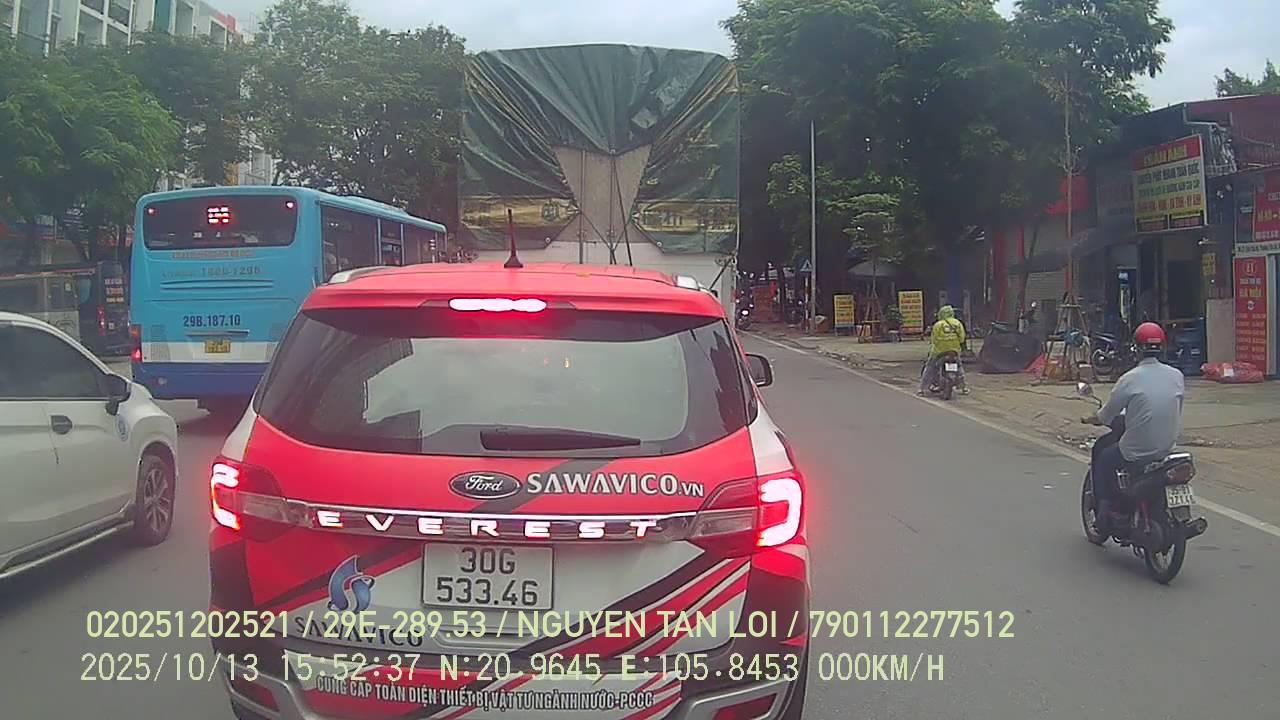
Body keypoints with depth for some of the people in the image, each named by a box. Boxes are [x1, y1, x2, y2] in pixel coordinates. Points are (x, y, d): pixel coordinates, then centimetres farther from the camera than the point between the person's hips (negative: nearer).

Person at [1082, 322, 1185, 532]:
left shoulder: (1129, 379, -14)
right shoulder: (1177, 376, 0)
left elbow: (1106, 416, -5)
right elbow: (1176, 410, 14)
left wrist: (1089, 419, 16)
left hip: (1137, 452, -5)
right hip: (1168, 448, 5)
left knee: (1102, 459, 20)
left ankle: (1104, 513, 17)